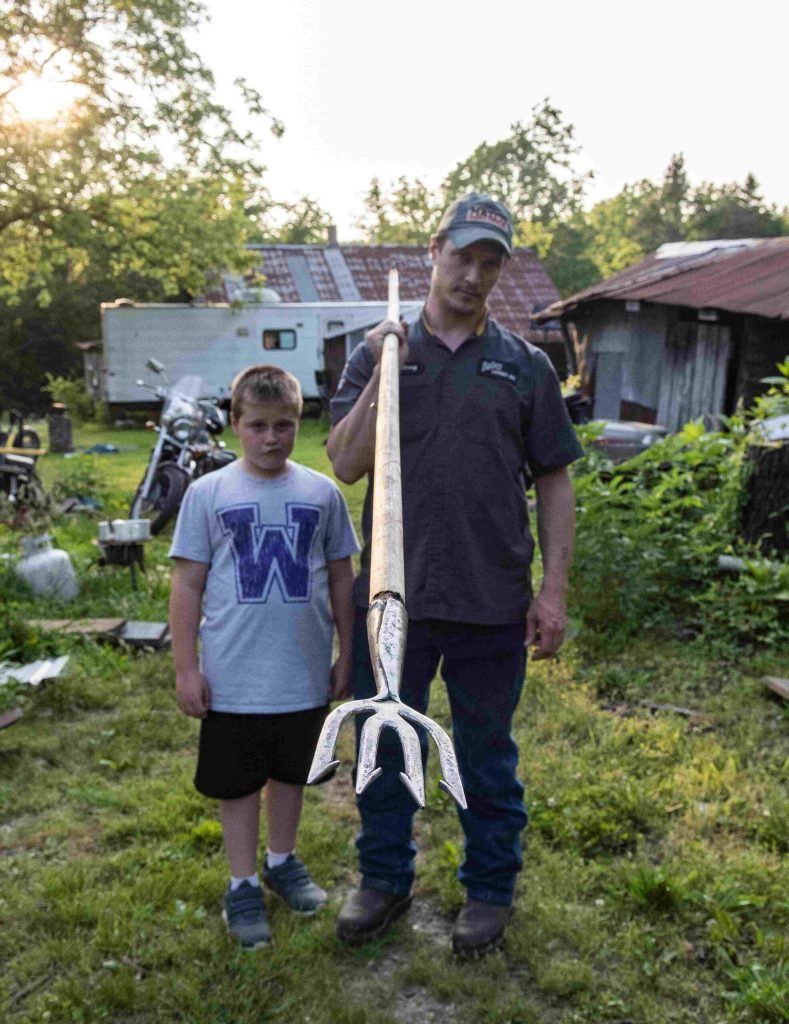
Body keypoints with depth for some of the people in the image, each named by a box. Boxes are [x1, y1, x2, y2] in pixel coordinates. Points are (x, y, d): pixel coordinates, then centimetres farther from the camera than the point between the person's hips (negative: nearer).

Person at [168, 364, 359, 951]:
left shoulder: (322, 493, -1)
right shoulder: (208, 494, -6)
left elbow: (342, 579, 6)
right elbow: (188, 585, -3)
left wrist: (348, 656, 8)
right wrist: (186, 668, -5)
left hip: (305, 675, 2)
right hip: (233, 679, -2)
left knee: (291, 772, 20)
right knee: (238, 783, 12)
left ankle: (283, 860, 42)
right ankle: (243, 885, 30)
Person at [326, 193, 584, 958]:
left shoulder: (525, 366, 4)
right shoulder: (379, 353, 3)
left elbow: (555, 482, 4)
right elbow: (346, 465, -4)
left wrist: (553, 589, -3)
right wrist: (383, 376, -15)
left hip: (492, 601, 0)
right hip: (391, 595, 1)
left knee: (487, 755, 14)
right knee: (384, 746, 15)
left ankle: (490, 889, 35)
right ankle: (385, 878, 37)